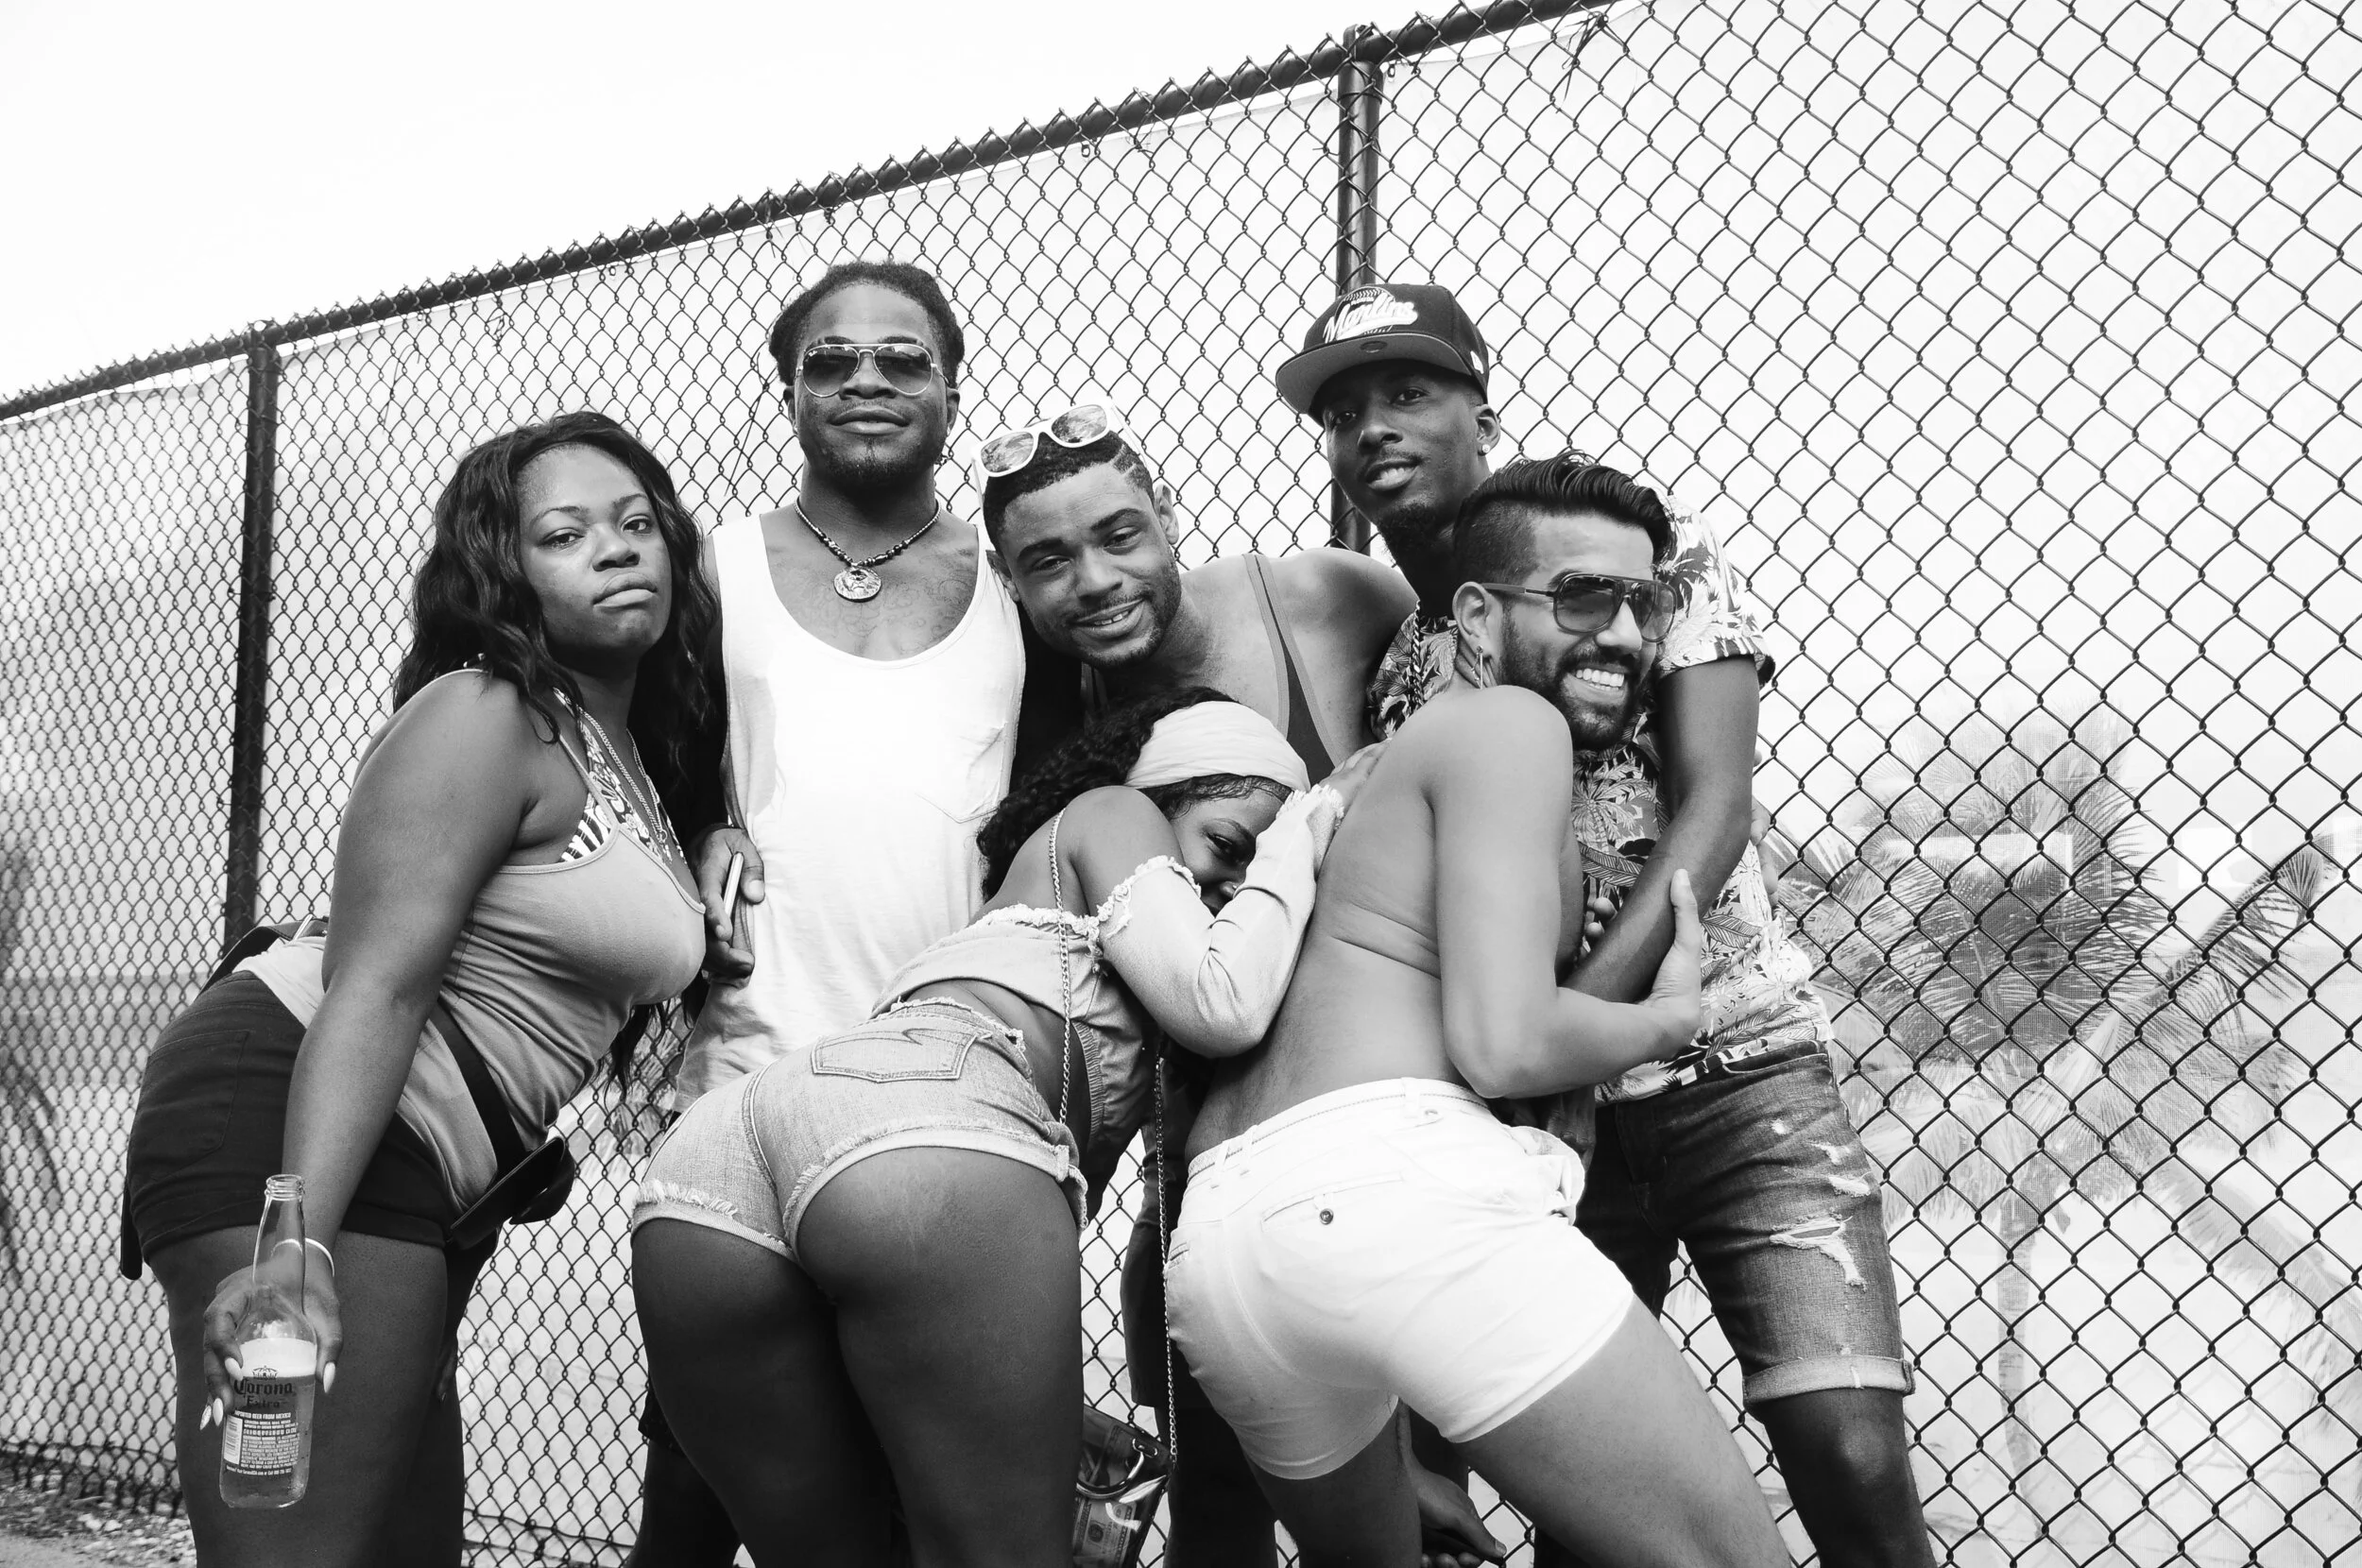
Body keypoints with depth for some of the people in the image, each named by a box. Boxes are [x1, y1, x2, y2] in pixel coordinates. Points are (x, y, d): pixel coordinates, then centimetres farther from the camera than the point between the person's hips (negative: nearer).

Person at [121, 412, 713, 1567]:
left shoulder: (629, 757, 18)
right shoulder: (481, 720, -11)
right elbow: (372, 985, -21)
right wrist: (295, 1240, -31)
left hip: (408, 1164, 10)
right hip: (288, 1123, -10)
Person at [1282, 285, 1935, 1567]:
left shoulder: (1653, 555, 0)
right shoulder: (1381, 673, 10)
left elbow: (1714, 806, -11)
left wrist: (1569, 1025, -23)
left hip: (1732, 1071, -3)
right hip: (1539, 1108, 3)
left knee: (1852, 1463, -16)